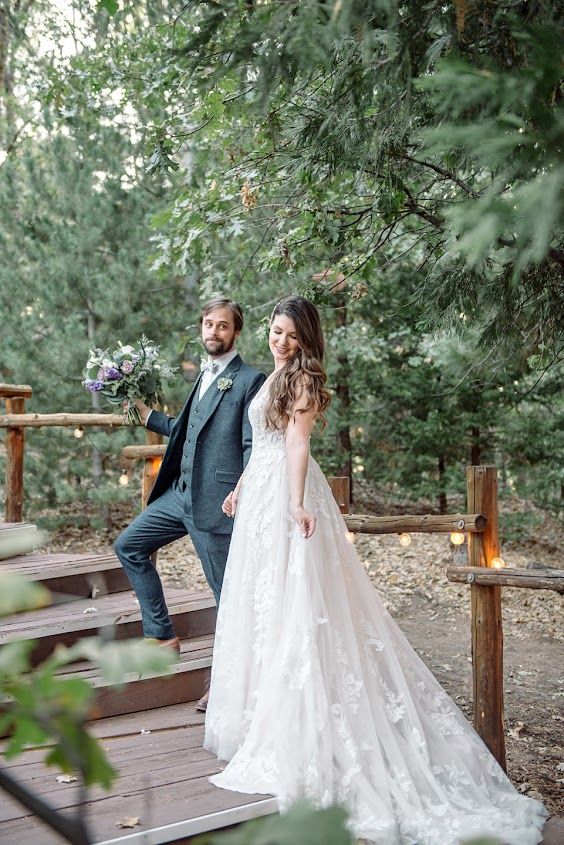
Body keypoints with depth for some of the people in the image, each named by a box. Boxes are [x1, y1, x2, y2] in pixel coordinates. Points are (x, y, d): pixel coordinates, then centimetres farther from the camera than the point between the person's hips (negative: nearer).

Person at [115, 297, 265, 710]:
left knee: (229, 591, 1)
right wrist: (147, 414, 20)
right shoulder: (205, 376, 17)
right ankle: (163, 635, 20)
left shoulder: (250, 380, -10)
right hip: (181, 493, 9)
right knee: (129, 546, 14)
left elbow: (254, 447, -15)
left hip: (217, 501, -9)